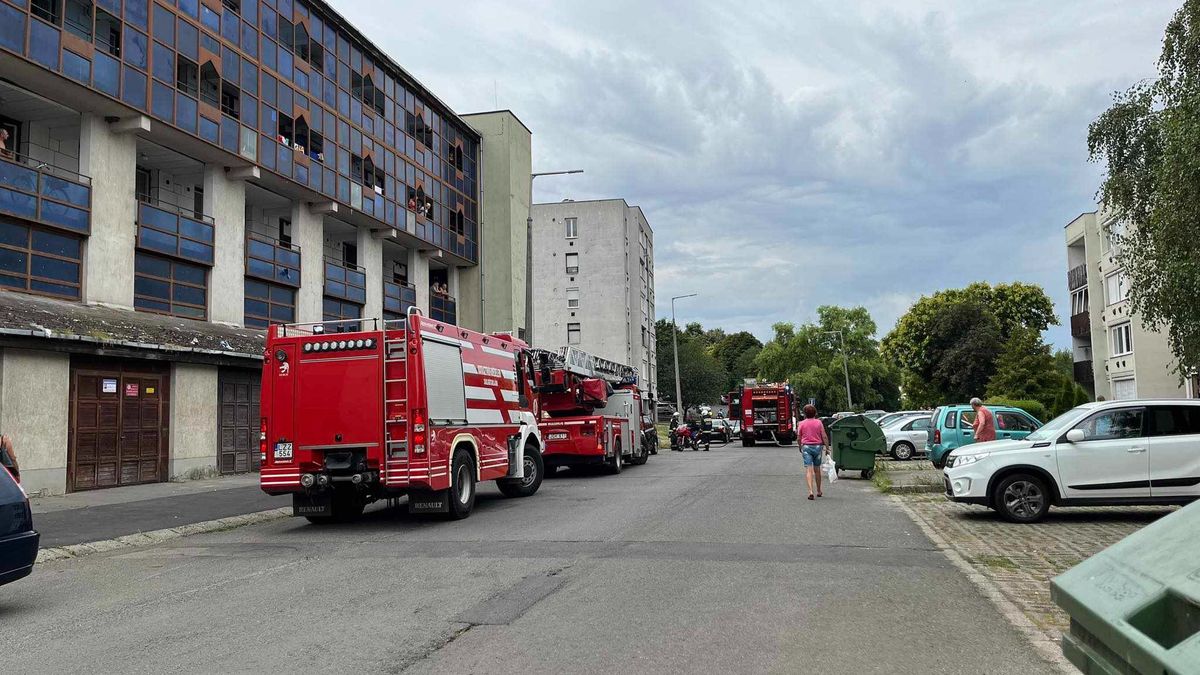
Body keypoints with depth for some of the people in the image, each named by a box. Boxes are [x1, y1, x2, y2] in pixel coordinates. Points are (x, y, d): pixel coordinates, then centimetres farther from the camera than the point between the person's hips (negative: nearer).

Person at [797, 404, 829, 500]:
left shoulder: (802, 424, 0)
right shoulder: (818, 422, 0)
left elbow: (799, 438, 4)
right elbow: (824, 436, -4)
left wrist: (800, 448, 19)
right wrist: (827, 447, 2)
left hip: (806, 446, -1)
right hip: (817, 446, 2)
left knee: (808, 470, -8)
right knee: (817, 469, 15)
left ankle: (810, 491, -23)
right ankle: (819, 492, 27)